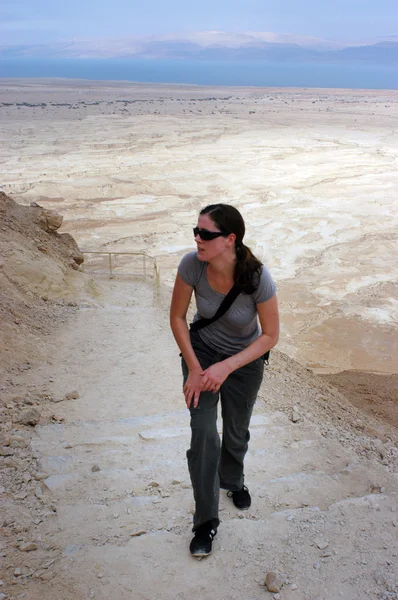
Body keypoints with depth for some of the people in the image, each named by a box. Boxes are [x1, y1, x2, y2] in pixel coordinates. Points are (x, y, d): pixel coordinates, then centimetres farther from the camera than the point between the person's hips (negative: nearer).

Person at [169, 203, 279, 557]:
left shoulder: (258, 278, -32)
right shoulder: (192, 265, -26)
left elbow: (270, 335, -19)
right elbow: (177, 317, -11)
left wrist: (226, 368, -27)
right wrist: (194, 367, -17)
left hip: (245, 359, 0)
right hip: (201, 352, 1)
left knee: (236, 434, 18)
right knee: (204, 434, -11)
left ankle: (232, 480, 53)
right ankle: (206, 521, 9)